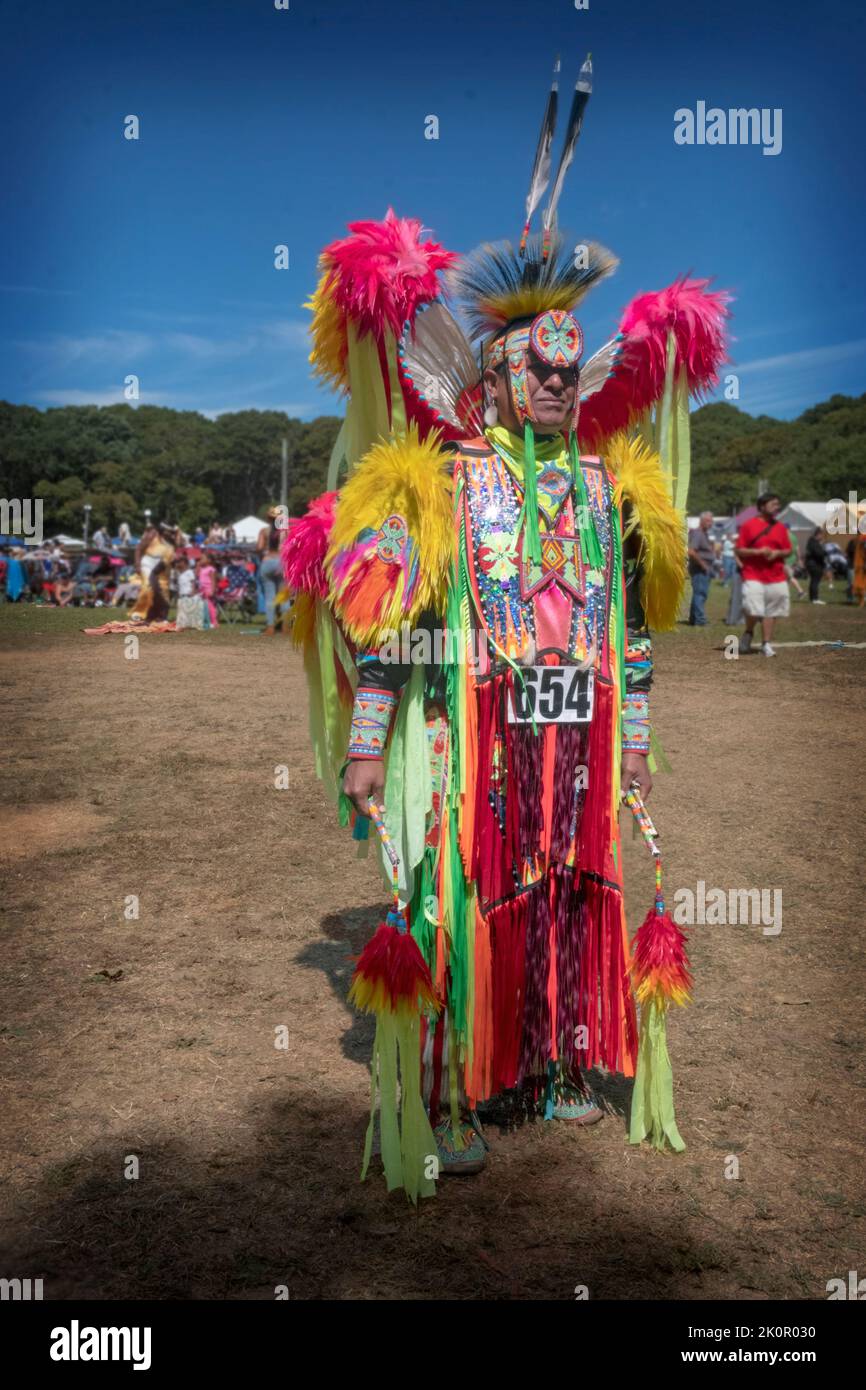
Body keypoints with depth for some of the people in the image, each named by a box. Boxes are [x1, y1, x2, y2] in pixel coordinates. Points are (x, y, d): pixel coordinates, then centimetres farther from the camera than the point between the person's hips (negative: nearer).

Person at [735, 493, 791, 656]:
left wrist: (777, 553, -6)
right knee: (753, 611, -14)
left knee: (772, 612, 3)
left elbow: (788, 550, 15)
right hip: (753, 576, -4)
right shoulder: (748, 525, -2)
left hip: (777, 577, 4)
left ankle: (767, 644, 12)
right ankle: (748, 634, 16)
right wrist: (758, 551, -16)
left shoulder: (780, 527, 11)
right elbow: (739, 550, -3)